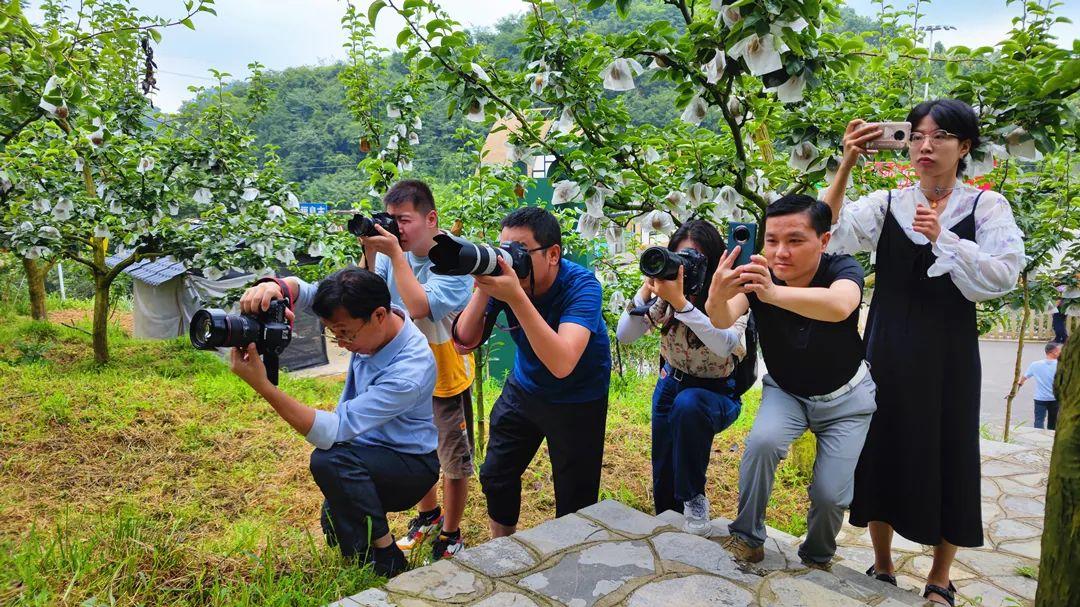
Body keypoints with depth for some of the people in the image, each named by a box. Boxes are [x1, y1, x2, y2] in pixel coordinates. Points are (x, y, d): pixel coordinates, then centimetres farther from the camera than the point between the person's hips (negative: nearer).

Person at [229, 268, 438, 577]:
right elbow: (302, 291, -7)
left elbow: (330, 432, -36)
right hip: (367, 451, 8)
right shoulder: (366, 319, -15)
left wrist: (262, 385, -41)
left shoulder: (410, 372, -37)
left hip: (410, 464, -7)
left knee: (329, 460, -33)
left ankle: (387, 560, -17)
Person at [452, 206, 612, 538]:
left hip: (578, 400, -4)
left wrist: (516, 297, -51)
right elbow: (465, 342, -17)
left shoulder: (581, 285, -31)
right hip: (524, 388, 5)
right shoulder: (503, 273, -18)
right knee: (495, 477, 15)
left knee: (575, 502, 3)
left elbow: (562, 365, -45)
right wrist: (483, 289, -33)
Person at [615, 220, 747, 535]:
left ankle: (694, 499, -20)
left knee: (688, 404, -40)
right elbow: (624, 335, -16)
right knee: (663, 481, 7)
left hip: (716, 392, -4)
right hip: (671, 385, 4)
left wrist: (680, 301, -45)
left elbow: (725, 345, -41)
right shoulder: (666, 292, -10)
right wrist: (646, 292, -29)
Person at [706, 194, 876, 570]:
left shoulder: (842, 269, -27)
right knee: (762, 441, -29)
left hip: (846, 398, -1)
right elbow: (724, 320, -41)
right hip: (785, 392, 1)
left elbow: (839, 306, -52)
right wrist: (717, 298, -65)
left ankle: (817, 559, 23)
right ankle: (747, 539, -8)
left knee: (831, 494, -10)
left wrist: (774, 293, -69)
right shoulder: (756, 275, -22)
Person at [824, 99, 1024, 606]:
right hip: (888, 349, 1)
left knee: (947, 458, 5)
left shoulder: (986, 206, 1)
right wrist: (846, 166, -20)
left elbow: (1003, 274, -11)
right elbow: (827, 234, -14)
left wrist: (942, 238, -17)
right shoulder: (886, 203, 3)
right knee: (883, 451, 7)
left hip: (949, 351, -1)